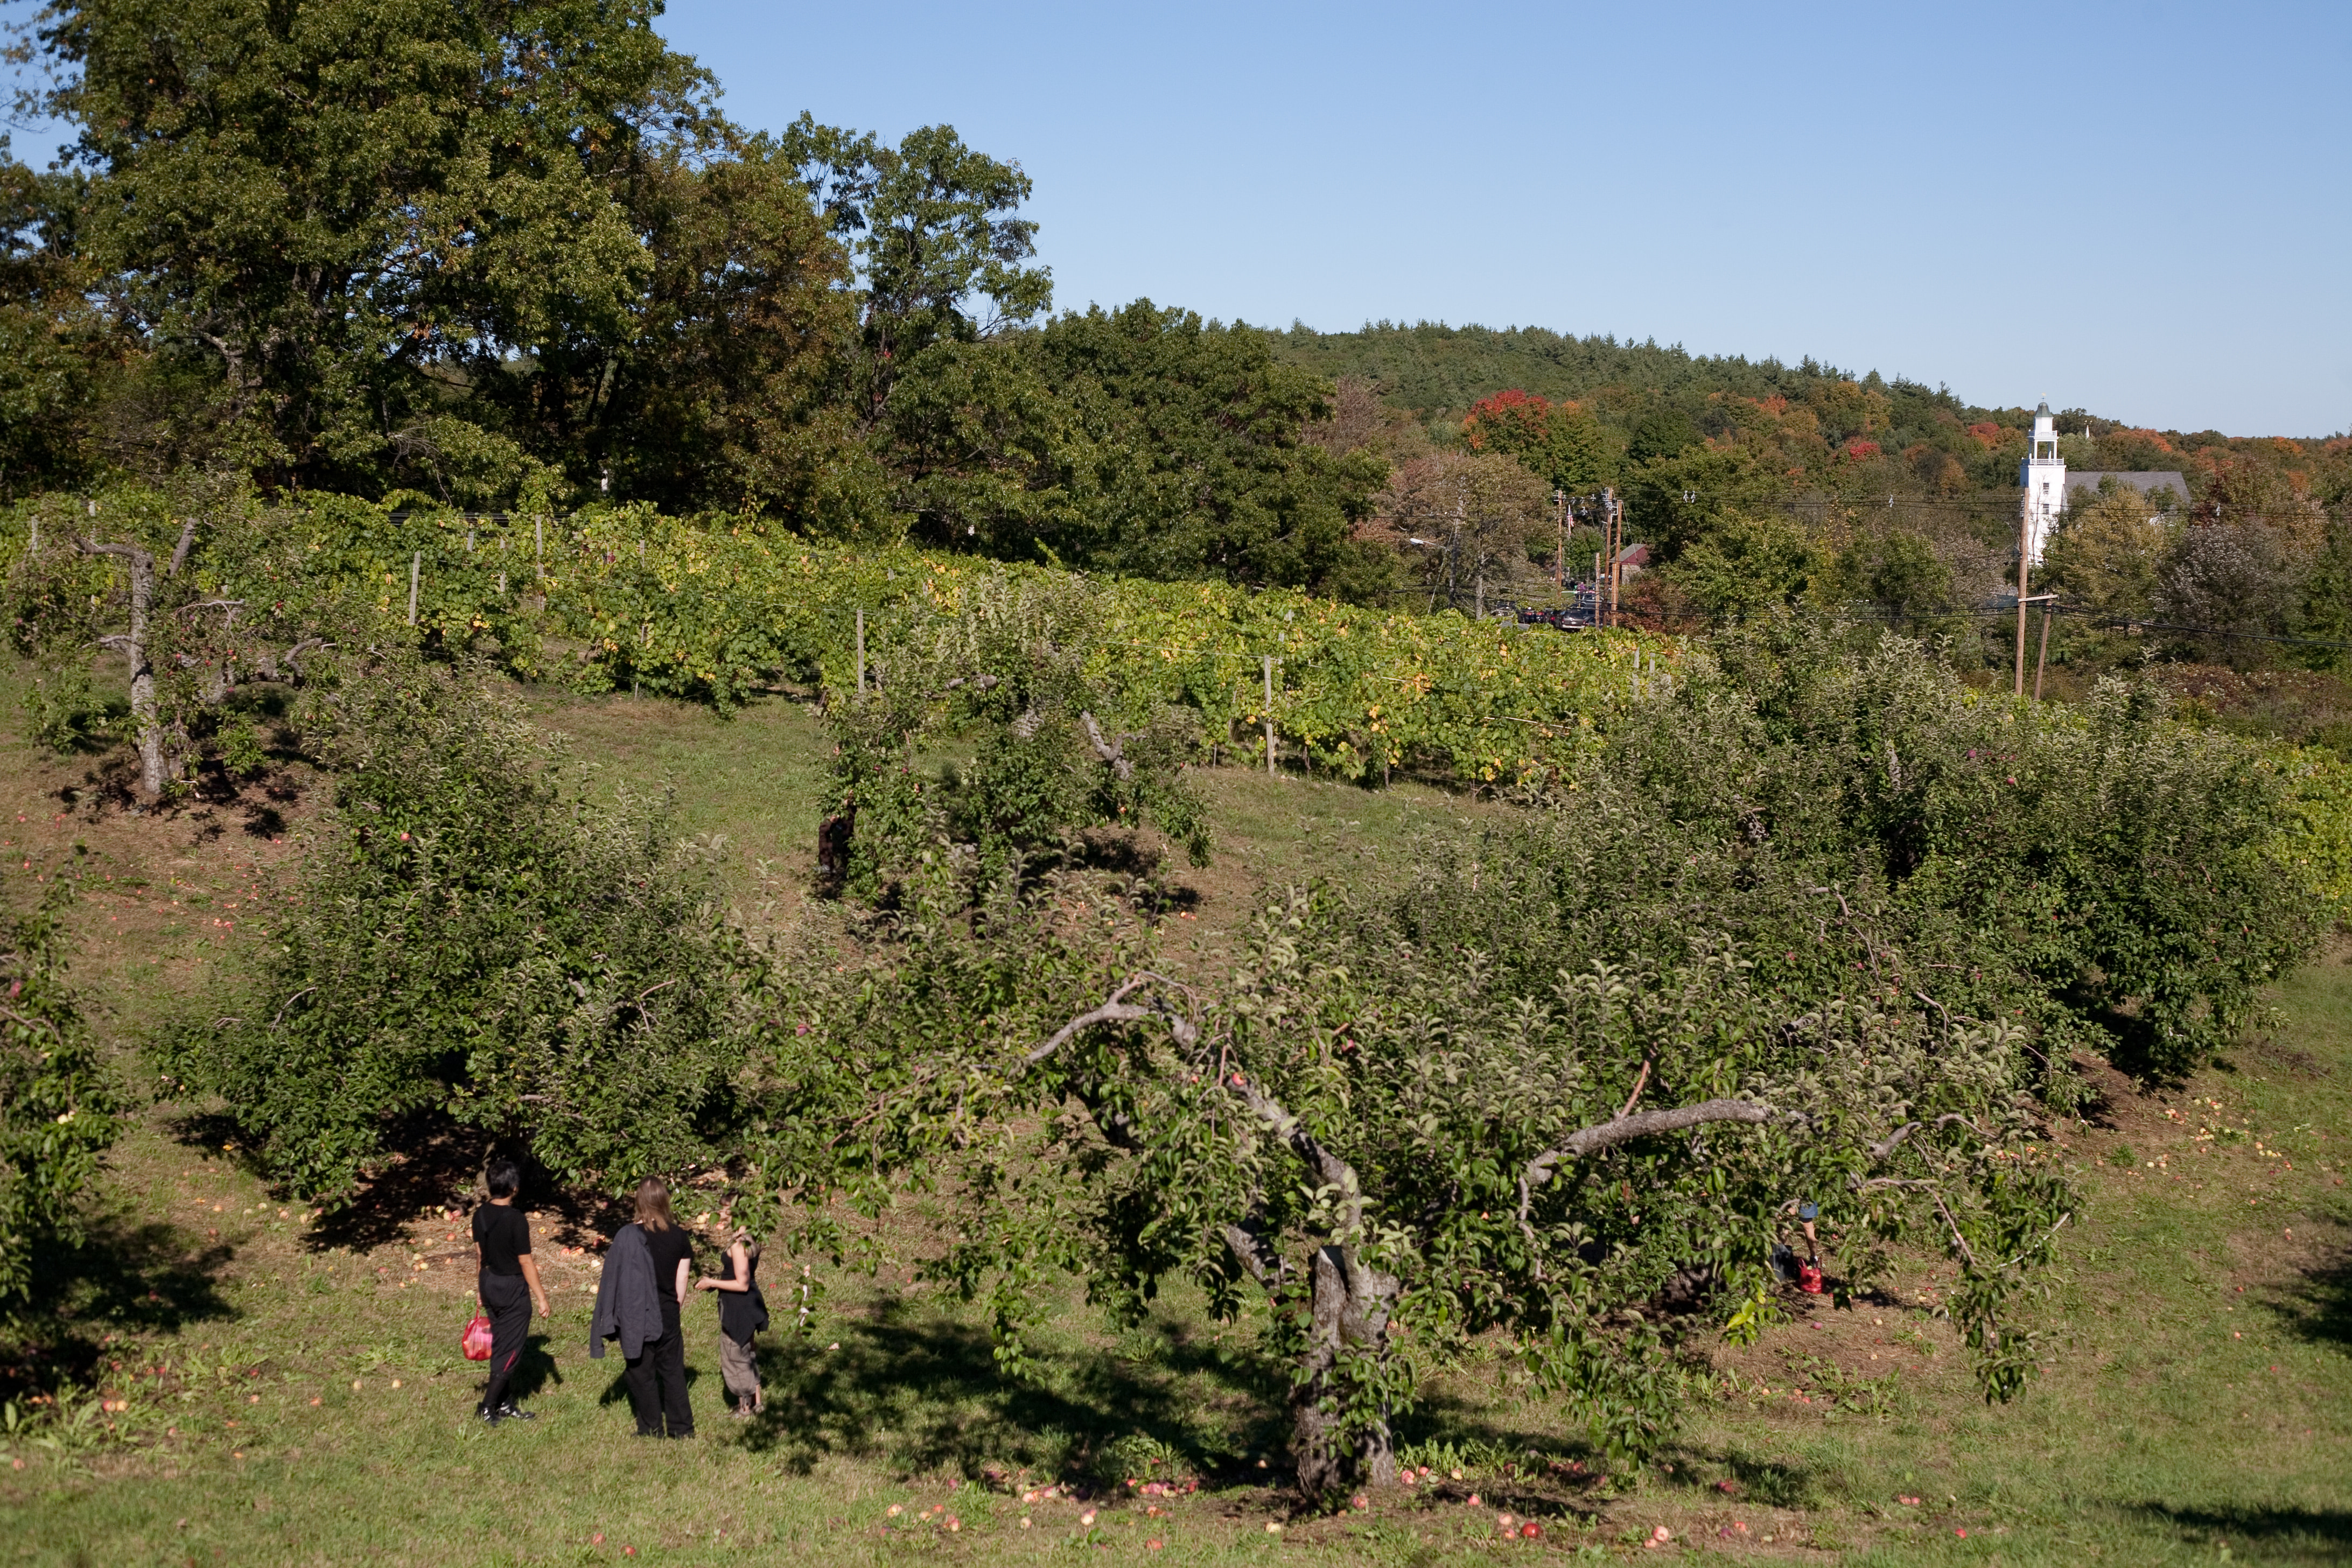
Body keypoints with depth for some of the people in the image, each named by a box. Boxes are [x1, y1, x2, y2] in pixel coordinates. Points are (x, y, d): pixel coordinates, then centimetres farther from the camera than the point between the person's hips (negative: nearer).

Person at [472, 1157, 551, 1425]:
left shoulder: (480, 1215, -1)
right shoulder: (516, 1219, -22)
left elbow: (480, 1253, 9)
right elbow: (525, 1263, -19)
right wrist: (542, 1298, -11)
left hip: (489, 1284, 7)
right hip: (512, 1288, -7)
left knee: (501, 1345, 18)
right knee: (511, 1350, 4)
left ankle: (505, 1404, 26)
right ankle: (487, 1407, 4)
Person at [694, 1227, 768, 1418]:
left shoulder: (738, 1246, -25)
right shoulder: (750, 1242, 3)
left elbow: (742, 1284, -24)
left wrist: (712, 1283, -17)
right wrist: (716, 1279, 13)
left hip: (737, 1308, -9)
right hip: (749, 1304, 9)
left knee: (734, 1357, 6)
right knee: (747, 1355, 22)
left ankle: (745, 1407, 16)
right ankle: (756, 1402, 32)